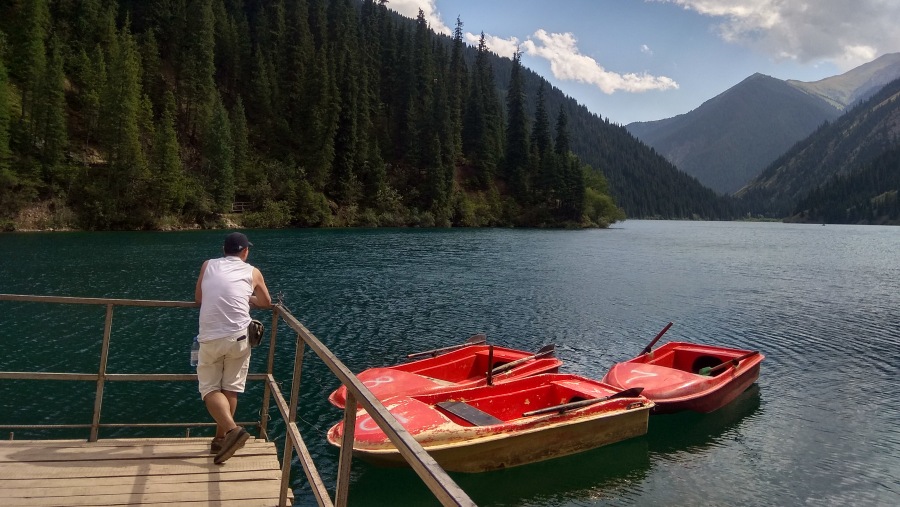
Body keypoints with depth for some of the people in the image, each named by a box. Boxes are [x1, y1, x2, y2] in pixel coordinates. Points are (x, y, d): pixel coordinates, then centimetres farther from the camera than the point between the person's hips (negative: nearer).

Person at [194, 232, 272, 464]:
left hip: (210, 338, 0)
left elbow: (198, 298, 23)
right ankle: (220, 438, 19)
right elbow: (266, 303, 21)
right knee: (230, 389, 13)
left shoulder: (208, 265, 11)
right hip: (238, 337, 0)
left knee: (210, 389, 8)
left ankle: (232, 430, -12)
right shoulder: (252, 272, 8)